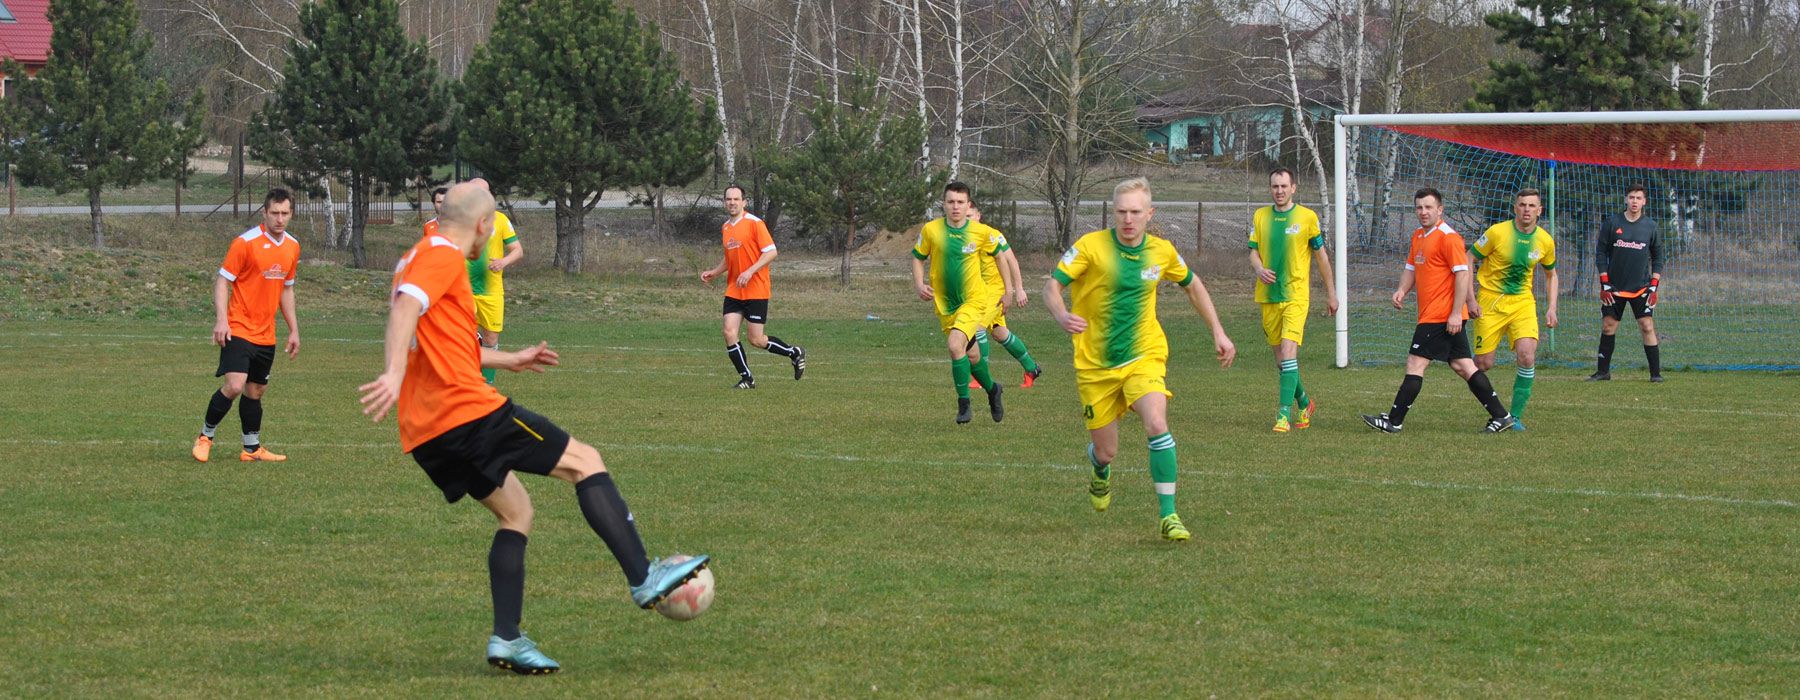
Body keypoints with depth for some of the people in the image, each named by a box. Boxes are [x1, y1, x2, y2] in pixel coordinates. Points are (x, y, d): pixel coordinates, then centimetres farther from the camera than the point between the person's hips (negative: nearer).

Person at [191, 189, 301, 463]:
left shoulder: (292, 247, 10)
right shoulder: (246, 242, -11)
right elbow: (222, 281, -9)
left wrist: (294, 330, 19)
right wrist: (221, 320, -19)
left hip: (266, 335, 6)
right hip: (239, 330, -6)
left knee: (256, 390, 11)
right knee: (234, 386, -17)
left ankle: (252, 449, 20)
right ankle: (205, 436, 1)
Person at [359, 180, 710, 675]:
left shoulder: (420, 257, 23)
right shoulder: (444, 257, -7)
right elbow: (405, 308, -26)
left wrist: (508, 360, 41)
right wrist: (393, 375, -39)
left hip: (428, 435, 10)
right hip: (467, 410, -10)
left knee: (515, 512, 19)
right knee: (585, 462, -1)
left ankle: (506, 639, 8)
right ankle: (644, 578, -4)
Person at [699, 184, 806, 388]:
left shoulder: (754, 223, -10)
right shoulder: (725, 228, 12)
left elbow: (771, 252, -14)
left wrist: (750, 272, -23)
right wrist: (714, 273, 9)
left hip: (756, 290, -6)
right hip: (733, 291, 6)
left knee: (756, 340, -5)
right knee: (729, 333, -8)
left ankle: (795, 353, 19)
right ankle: (746, 378, 5)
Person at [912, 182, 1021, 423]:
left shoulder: (981, 232, -10)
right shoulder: (931, 230, -7)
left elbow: (1002, 251, 8)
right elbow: (918, 257, 8)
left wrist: (1009, 287, 8)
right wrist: (919, 285, -8)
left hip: (974, 300, -3)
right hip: (944, 304, 3)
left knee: (955, 345, -24)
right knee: (970, 354, 12)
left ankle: (963, 404, -10)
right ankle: (991, 389, 42)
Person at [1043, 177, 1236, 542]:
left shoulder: (1162, 251, 0)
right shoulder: (1091, 246, -11)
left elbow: (1192, 286, 19)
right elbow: (1052, 285, -12)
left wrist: (1218, 332, 16)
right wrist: (1061, 315, -34)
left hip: (1144, 357, 1)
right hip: (1095, 363, -1)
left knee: (1157, 424, -25)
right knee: (1106, 452, 4)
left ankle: (1168, 515, -19)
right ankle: (1101, 474, 45)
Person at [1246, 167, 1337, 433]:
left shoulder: (1307, 217, -1)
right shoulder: (1260, 217, 8)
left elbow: (1321, 255, 6)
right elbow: (1253, 253, 10)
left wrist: (1331, 293, 9)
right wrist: (1259, 270, -13)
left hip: (1296, 294, -4)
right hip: (1268, 296, 4)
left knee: (1288, 352, -18)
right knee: (1280, 359, 9)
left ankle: (1285, 413, -19)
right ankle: (1304, 403, 31)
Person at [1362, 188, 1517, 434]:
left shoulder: (1448, 237, -13)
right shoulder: (1418, 236, 16)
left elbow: (1463, 274, -17)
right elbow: (1411, 268, 25)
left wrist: (1456, 313, -21)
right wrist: (1402, 290, 4)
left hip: (1441, 316, -9)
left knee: (1415, 365, -6)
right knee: (1463, 366, 9)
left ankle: (1394, 421, -3)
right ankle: (1500, 416, 11)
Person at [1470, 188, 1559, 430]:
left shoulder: (1545, 241, -1)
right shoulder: (1497, 232, -13)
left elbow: (1550, 274, 17)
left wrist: (1552, 308, 7)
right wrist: (1471, 299, -11)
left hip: (1522, 302, 2)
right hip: (1490, 301, -2)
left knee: (1528, 357, -17)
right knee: (1484, 364, -4)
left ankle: (1516, 416, -4)